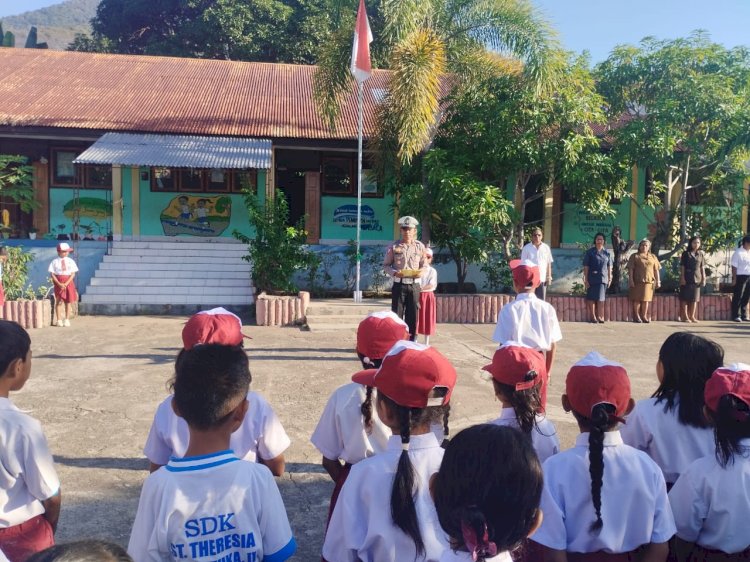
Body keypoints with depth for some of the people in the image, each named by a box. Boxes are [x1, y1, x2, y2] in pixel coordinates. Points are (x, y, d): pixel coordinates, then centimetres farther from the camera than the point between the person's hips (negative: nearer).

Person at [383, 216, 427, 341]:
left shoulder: (420, 246, 4)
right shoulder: (394, 246, -1)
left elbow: (424, 265, 10)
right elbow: (386, 265, 4)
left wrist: (421, 272, -12)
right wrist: (394, 272, -16)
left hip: (414, 285, 2)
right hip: (399, 285, -2)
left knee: (413, 315, 6)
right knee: (396, 314, 0)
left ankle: (412, 342, 15)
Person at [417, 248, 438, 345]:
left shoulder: (432, 271, 0)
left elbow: (432, 286, -9)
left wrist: (421, 288, -17)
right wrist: (417, 289, -18)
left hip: (428, 296, -1)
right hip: (417, 296, 1)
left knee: (427, 319, 4)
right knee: (416, 319, 2)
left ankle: (426, 343, 12)